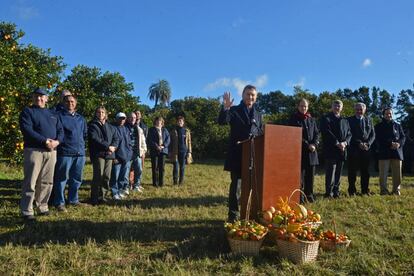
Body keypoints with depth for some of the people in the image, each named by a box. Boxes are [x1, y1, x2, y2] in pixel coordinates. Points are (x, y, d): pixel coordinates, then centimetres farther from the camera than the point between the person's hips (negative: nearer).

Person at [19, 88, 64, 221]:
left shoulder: (52, 114, 20)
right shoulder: (27, 111, 3)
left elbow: (60, 130, 12)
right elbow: (27, 130, -12)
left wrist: (57, 141, -10)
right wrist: (44, 141, -20)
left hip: (51, 152, 5)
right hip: (34, 151, -5)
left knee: (47, 182, 9)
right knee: (30, 182, -5)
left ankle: (42, 206, 21)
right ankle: (27, 211, 0)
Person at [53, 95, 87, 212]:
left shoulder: (81, 118, 18)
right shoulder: (59, 115, 0)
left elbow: (85, 134, 25)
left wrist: (81, 143, 13)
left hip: (80, 152, 6)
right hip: (65, 152, -6)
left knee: (77, 178, 12)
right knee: (62, 178, -2)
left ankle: (73, 199, 26)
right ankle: (59, 202, 6)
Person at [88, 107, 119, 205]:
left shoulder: (110, 127, 20)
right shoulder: (92, 125, 2)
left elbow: (116, 138, 13)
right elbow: (95, 139, -11)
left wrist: (113, 146, -8)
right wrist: (107, 147, -17)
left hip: (109, 154, 5)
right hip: (98, 154, -5)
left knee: (107, 176, 6)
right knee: (98, 176, -9)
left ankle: (104, 196, 14)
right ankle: (95, 198, -3)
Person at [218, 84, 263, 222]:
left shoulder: (258, 115, 15)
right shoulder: (234, 110, 1)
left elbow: (261, 134, 16)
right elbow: (222, 121, -16)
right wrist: (225, 108, -33)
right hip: (237, 154, -4)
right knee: (236, 183, -1)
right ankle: (233, 215, 6)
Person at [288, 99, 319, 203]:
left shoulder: (311, 120, 15)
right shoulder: (293, 119, 0)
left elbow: (317, 133, 12)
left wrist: (314, 144, -7)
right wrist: (307, 145, -13)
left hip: (311, 151, 5)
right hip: (299, 150, -5)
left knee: (310, 174, 7)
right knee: (300, 174, -4)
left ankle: (309, 194, 17)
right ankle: (300, 196, 1)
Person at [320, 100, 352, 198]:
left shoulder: (345, 121, 20)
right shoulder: (326, 119, 1)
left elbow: (349, 134, 13)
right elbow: (327, 133, -10)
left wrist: (345, 142, -7)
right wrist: (337, 143, -17)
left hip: (342, 150, 6)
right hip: (331, 150, -6)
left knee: (338, 173, 9)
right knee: (330, 173, -6)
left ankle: (336, 191, 16)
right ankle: (329, 192, 0)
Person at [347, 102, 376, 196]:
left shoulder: (369, 120, 15)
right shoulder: (350, 120, 2)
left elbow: (373, 134, 10)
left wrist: (368, 144, -8)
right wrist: (359, 143, -14)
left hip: (366, 149, 4)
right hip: (354, 149, -3)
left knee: (365, 170, 7)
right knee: (352, 171, -1)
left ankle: (365, 190, 16)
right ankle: (352, 190, 7)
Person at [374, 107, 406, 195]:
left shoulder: (397, 125, 18)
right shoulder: (379, 126, 8)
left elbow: (403, 137, 12)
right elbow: (378, 140, -3)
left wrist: (399, 143, -11)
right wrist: (390, 144, -15)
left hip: (397, 152, 3)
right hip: (384, 152, -3)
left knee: (397, 173, 3)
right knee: (383, 173, -4)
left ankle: (396, 190, 13)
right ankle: (384, 190, 2)